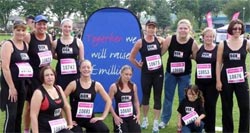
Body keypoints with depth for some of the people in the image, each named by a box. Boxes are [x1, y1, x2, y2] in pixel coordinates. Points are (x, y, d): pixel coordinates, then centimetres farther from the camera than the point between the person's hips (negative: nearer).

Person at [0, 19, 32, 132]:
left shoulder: (26, 45, 11)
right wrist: (11, 87, -19)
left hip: (23, 84, 7)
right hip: (10, 85, -7)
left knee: (19, 114, 12)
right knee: (11, 115, -7)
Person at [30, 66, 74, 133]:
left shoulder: (58, 89, 8)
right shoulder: (39, 93, -13)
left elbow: (66, 106, 19)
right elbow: (33, 115, -17)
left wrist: (70, 123, 17)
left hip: (59, 127, 6)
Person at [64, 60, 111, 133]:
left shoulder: (96, 85, 1)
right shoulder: (73, 84, -6)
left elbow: (108, 101, 6)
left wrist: (103, 116, -1)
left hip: (90, 118, 1)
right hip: (75, 118, -1)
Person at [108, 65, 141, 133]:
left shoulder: (133, 86, 4)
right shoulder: (114, 86, -9)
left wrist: (138, 114, 2)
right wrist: (115, 116, -12)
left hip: (132, 116, 4)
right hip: (119, 117, -4)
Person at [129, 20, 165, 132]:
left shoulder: (159, 40, -1)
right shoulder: (140, 42, -8)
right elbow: (131, 57, -2)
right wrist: (139, 66, 0)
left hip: (159, 73, 1)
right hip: (146, 73, -1)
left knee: (157, 97, 3)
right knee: (146, 96, 12)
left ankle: (155, 123, 9)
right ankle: (145, 119, 30)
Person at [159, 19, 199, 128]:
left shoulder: (193, 43, -16)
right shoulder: (170, 39, -15)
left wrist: (187, 56, -19)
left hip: (185, 74, -1)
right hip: (170, 73, 1)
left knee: (183, 98, 9)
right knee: (168, 97, 13)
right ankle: (164, 120, 28)